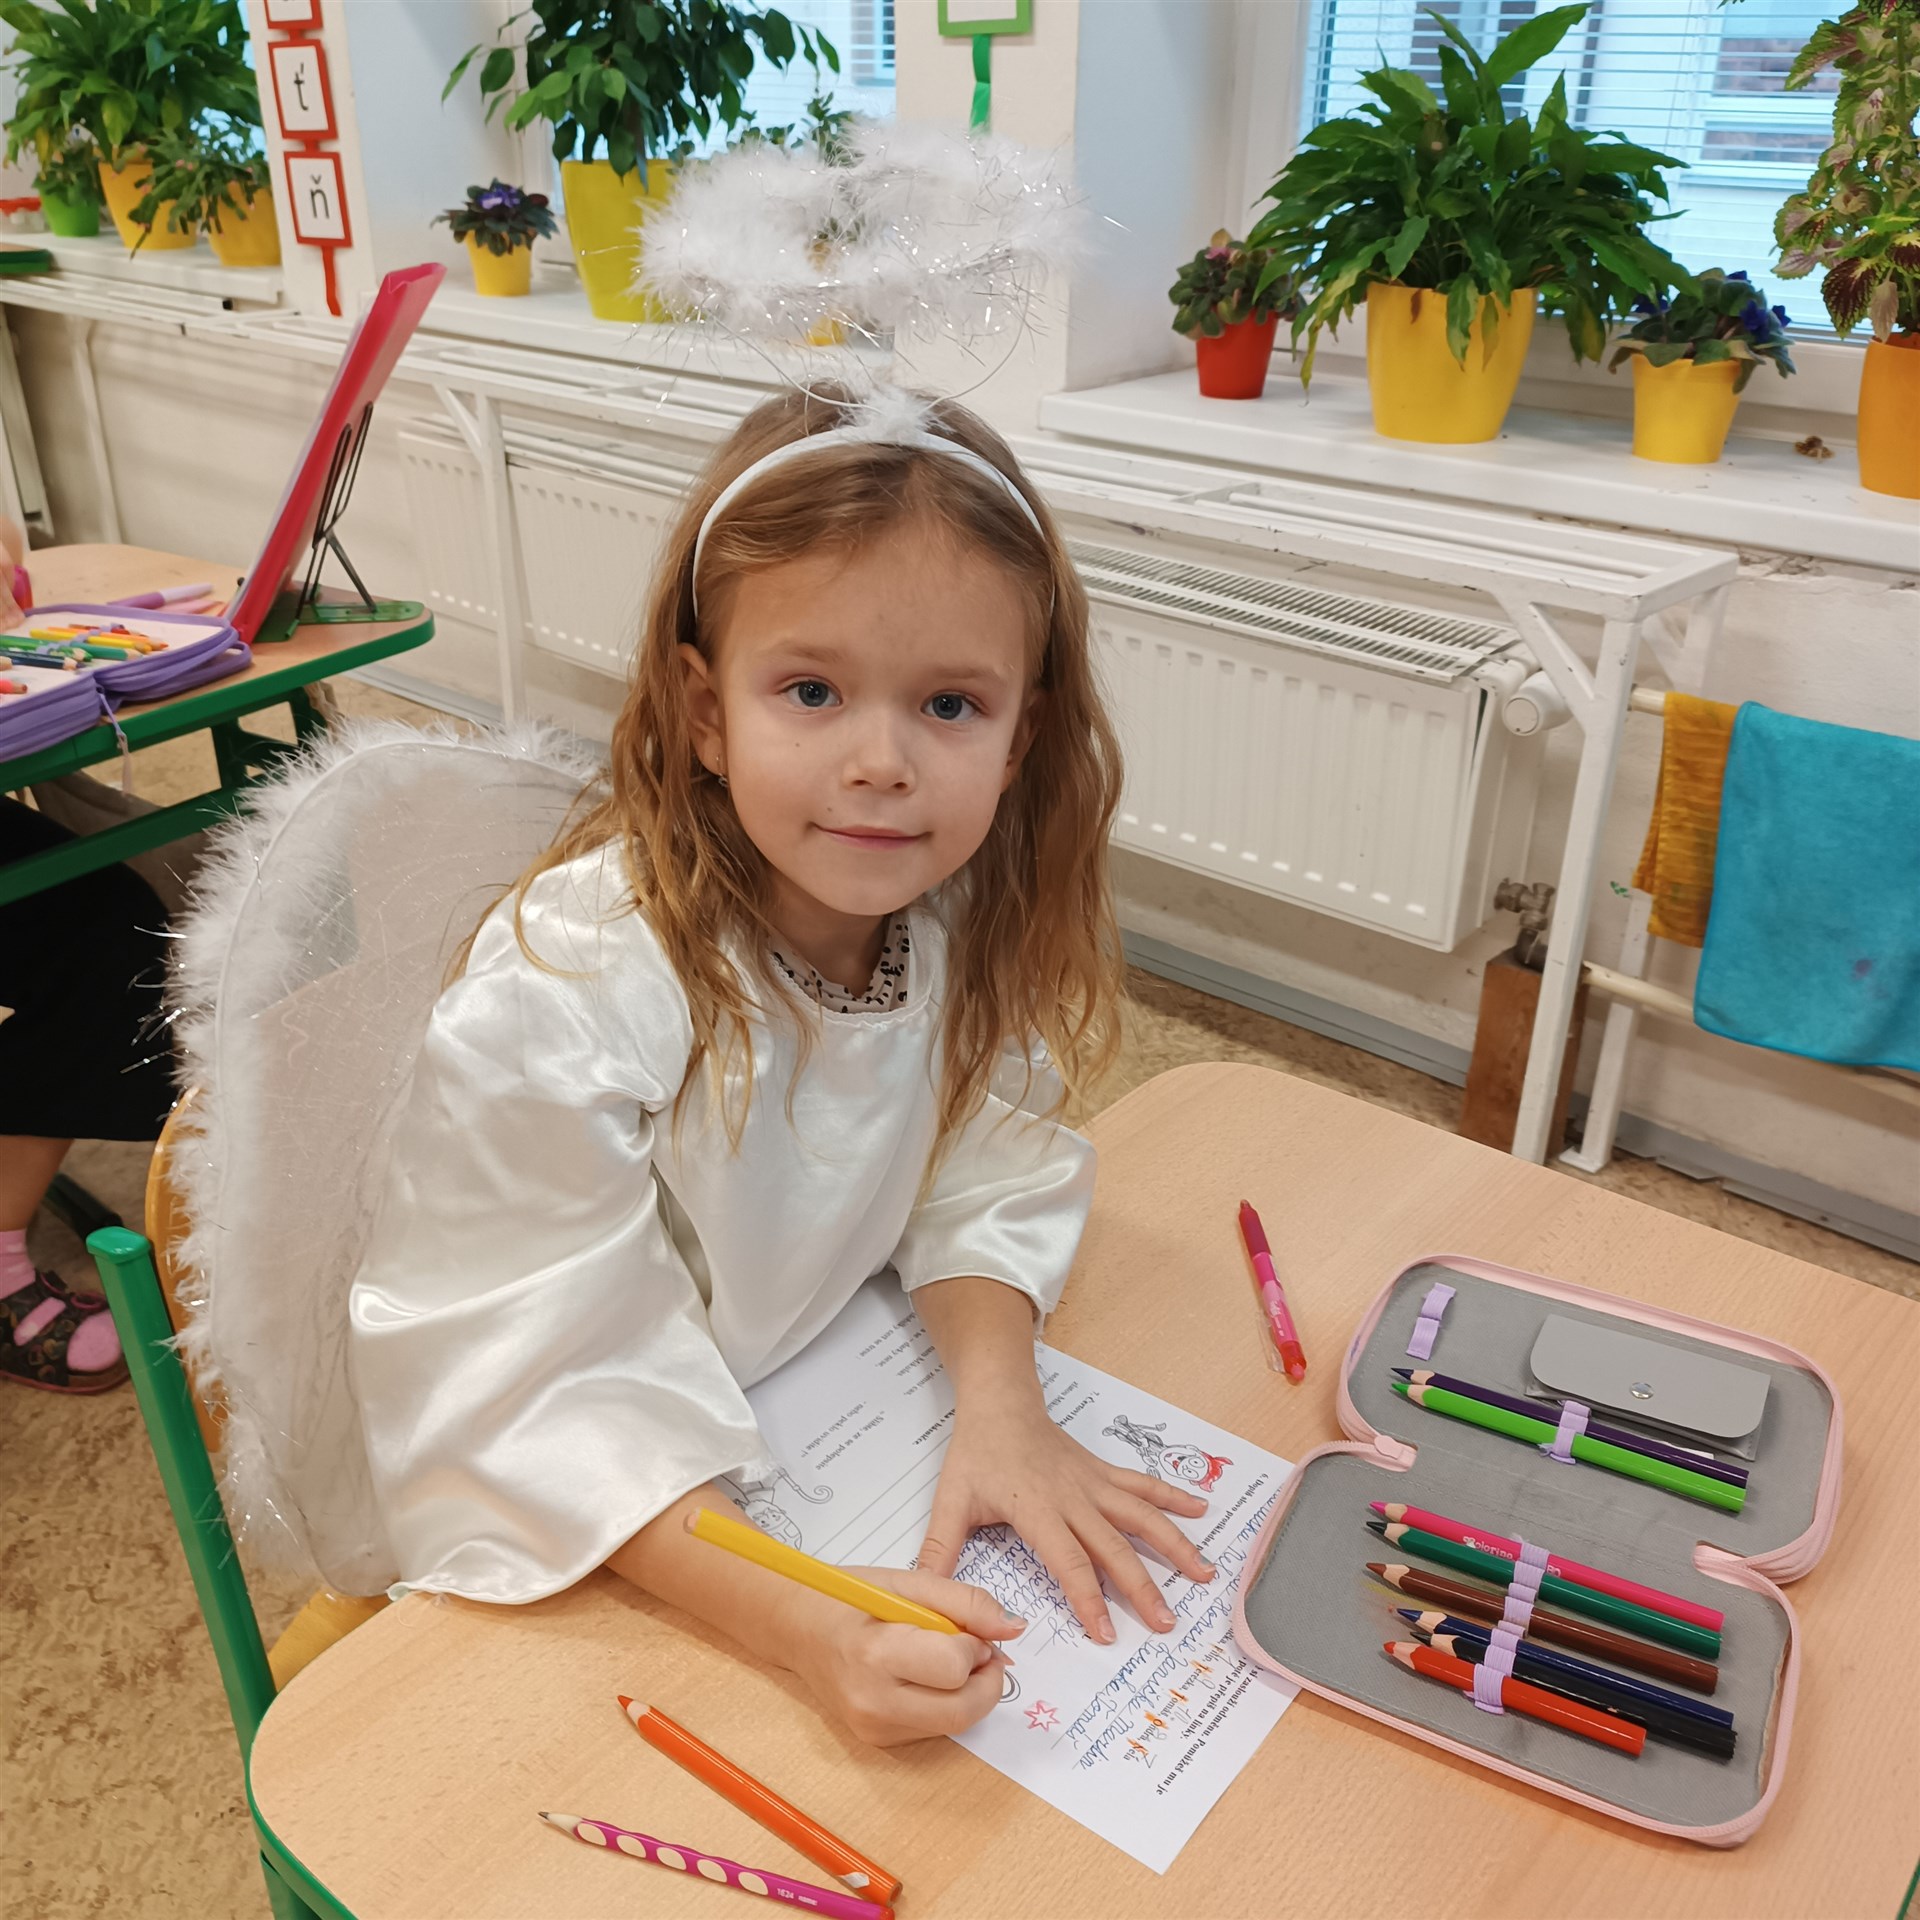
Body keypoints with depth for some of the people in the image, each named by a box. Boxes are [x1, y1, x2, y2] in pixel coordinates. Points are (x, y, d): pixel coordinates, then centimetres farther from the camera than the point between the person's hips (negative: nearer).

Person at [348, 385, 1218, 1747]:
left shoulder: (966, 920, -12)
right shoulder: (563, 1004, -30)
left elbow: (977, 1187, -2)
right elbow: (543, 1394, -27)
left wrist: (999, 1404, -20)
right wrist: (806, 1622, -37)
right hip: (572, 1539, -4)